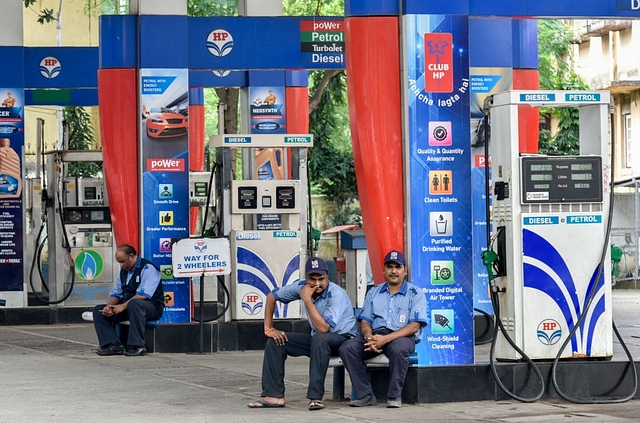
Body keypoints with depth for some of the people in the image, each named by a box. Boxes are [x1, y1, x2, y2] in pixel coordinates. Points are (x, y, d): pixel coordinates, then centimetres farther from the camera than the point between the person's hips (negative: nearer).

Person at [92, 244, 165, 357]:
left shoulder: (147, 268, -11)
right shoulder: (123, 271, 16)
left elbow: (143, 295, -22)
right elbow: (116, 293, 17)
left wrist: (123, 306, -24)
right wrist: (109, 306, -5)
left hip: (152, 307, -9)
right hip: (127, 306, 9)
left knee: (134, 304, -42)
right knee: (98, 310, -2)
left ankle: (137, 346, -37)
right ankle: (114, 345, -19)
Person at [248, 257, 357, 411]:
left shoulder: (336, 295, -26)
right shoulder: (301, 287, -9)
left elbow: (323, 328, -37)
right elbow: (272, 296, 6)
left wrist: (307, 299, -33)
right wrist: (268, 328, 0)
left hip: (343, 338, -7)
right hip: (316, 339, 7)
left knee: (319, 339, -39)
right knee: (275, 341, -6)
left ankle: (316, 397, -35)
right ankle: (273, 395, -7)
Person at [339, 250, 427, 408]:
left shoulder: (415, 293, 4)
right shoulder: (374, 293, 19)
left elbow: (414, 326, -7)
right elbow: (365, 321, 14)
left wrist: (386, 339, -20)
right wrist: (369, 337, -12)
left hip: (403, 336, -4)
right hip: (375, 335, 4)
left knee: (398, 348, -40)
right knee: (347, 348, -23)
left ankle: (394, 396, -25)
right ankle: (365, 395, -18)